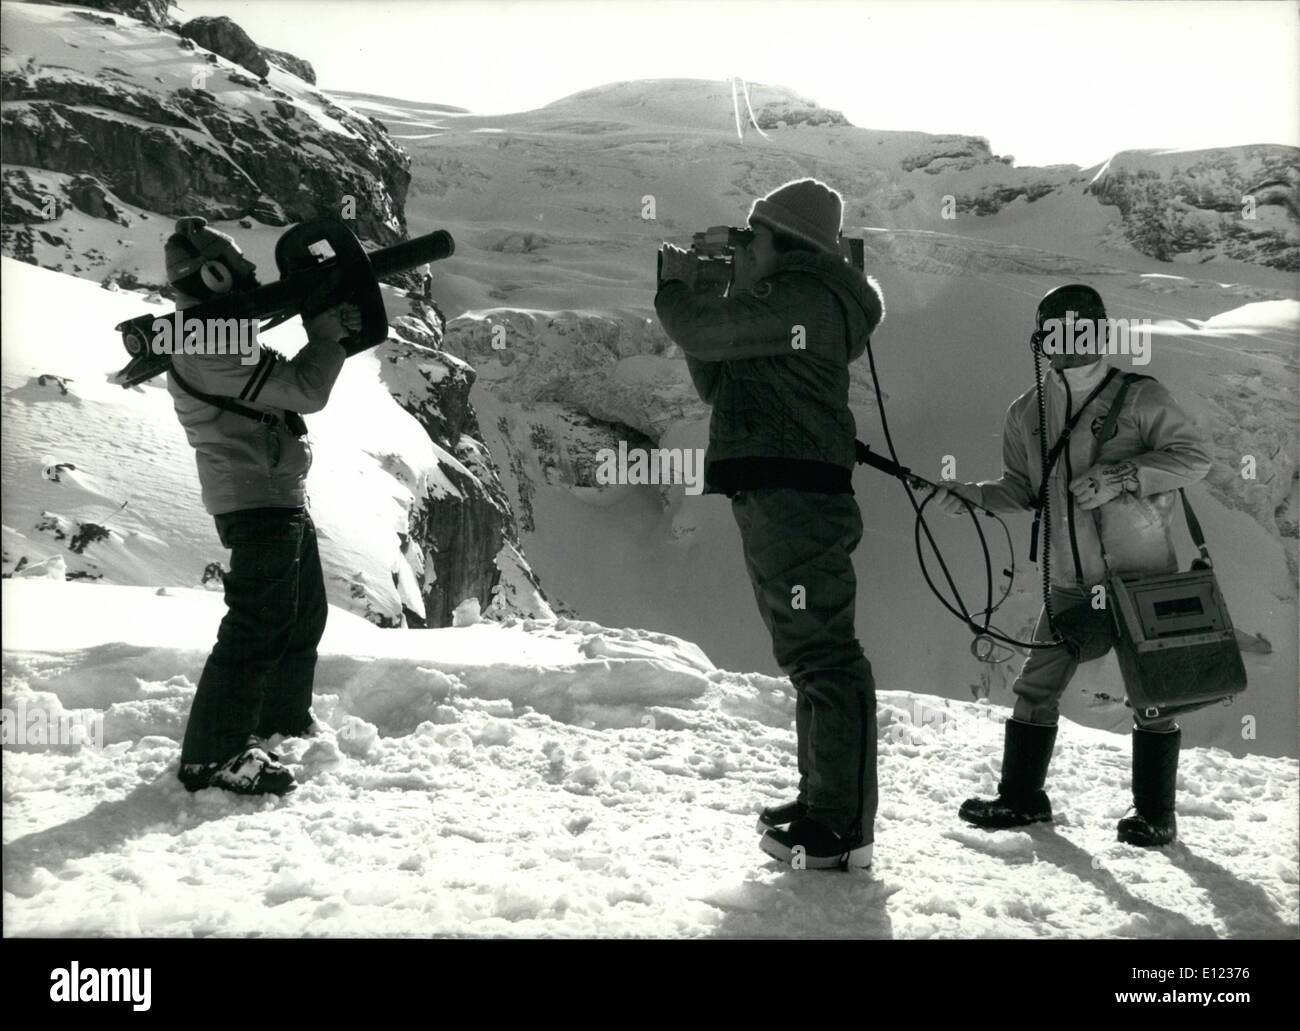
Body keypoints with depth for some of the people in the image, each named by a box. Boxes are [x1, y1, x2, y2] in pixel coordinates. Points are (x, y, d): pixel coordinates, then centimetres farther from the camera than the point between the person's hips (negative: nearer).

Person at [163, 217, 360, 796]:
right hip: (258, 502, -11)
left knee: (305, 616, 21)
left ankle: (282, 724, 33)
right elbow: (305, 390, -22)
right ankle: (214, 755, -7)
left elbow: (289, 382, 18)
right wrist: (329, 329, -7)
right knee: (260, 625, -11)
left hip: (281, 497, 11)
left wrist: (330, 331, 5)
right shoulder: (213, 347, -20)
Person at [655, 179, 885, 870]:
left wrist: (675, 287, 8)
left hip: (790, 495, -11)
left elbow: (702, 333, -13)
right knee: (807, 653, 16)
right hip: (781, 496, 11)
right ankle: (821, 800, 26)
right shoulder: (791, 302, 24)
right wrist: (698, 300, 16)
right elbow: (714, 385, 25)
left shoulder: (802, 296, -9)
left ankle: (841, 827, -8)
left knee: (821, 654, -10)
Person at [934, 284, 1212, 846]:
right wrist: (971, 494, -6)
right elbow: (1022, 489, 12)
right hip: (1072, 583, 4)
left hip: (1143, 575, -4)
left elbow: (1195, 455, -8)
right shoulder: (1027, 413, 5)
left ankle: (1155, 812, 17)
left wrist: (1121, 475, -20)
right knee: (1035, 688, 5)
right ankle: (1022, 796, 20)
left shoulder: (1140, 397, -7)